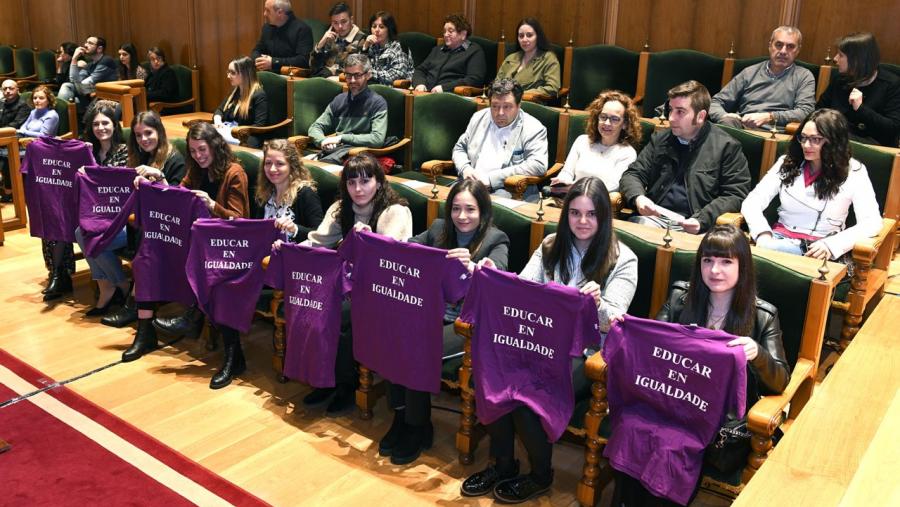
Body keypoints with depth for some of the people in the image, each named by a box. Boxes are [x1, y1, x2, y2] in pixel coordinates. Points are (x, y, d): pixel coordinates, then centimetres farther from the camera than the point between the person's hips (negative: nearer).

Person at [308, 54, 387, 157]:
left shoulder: (378, 103, 2)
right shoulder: (339, 100, 18)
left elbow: (378, 139, -11)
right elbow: (315, 127, 18)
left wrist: (341, 138, -12)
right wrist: (323, 141, -6)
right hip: (330, 151, 5)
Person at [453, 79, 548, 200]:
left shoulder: (533, 129, -2)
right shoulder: (479, 118, 16)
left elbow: (538, 165, -15)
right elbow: (459, 148, 26)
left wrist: (492, 178, -19)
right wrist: (465, 168, -1)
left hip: (510, 190, -4)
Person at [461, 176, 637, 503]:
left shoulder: (622, 260, -4)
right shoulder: (551, 247, 10)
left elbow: (612, 321, -13)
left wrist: (596, 304, -36)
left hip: (587, 354, -4)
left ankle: (541, 476, 1)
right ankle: (502, 464, -1)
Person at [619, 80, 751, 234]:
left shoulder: (726, 147, 4)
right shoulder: (660, 140, 17)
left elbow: (735, 195, 0)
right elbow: (632, 174, 17)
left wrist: (702, 220, -15)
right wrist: (638, 197, -7)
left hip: (689, 225, -4)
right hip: (654, 216, 4)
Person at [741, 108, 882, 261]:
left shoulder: (852, 171, 1)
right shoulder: (787, 163, 9)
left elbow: (872, 222, -8)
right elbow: (752, 202, 1)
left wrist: (831, 245, -24)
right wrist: (763, 235, -19)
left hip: (820, 248, -1)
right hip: (782, 239, 1)